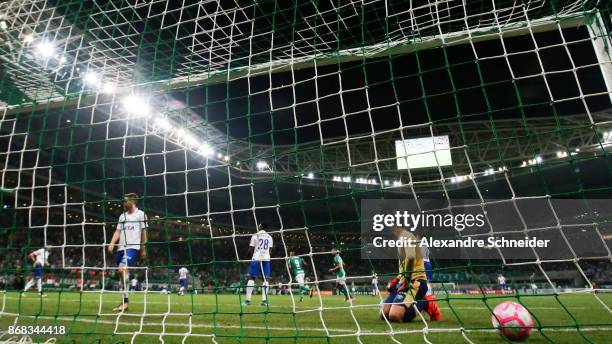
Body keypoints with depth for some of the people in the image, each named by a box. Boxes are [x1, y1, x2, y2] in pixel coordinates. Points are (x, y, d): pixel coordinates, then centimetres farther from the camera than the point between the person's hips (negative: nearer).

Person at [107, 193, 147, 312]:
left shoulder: (141, 214, 1)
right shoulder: (122, 216, 18)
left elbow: (143, 232, 2)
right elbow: (118, 231, 13)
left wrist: (143, 248, 1)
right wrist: (112, 243, -4)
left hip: (133, 247, -7)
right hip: (121, 248, 7)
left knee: (122, 269, -24)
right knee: (122, 273, 8)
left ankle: (125, 299, -17)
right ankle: (124, 302, 17)